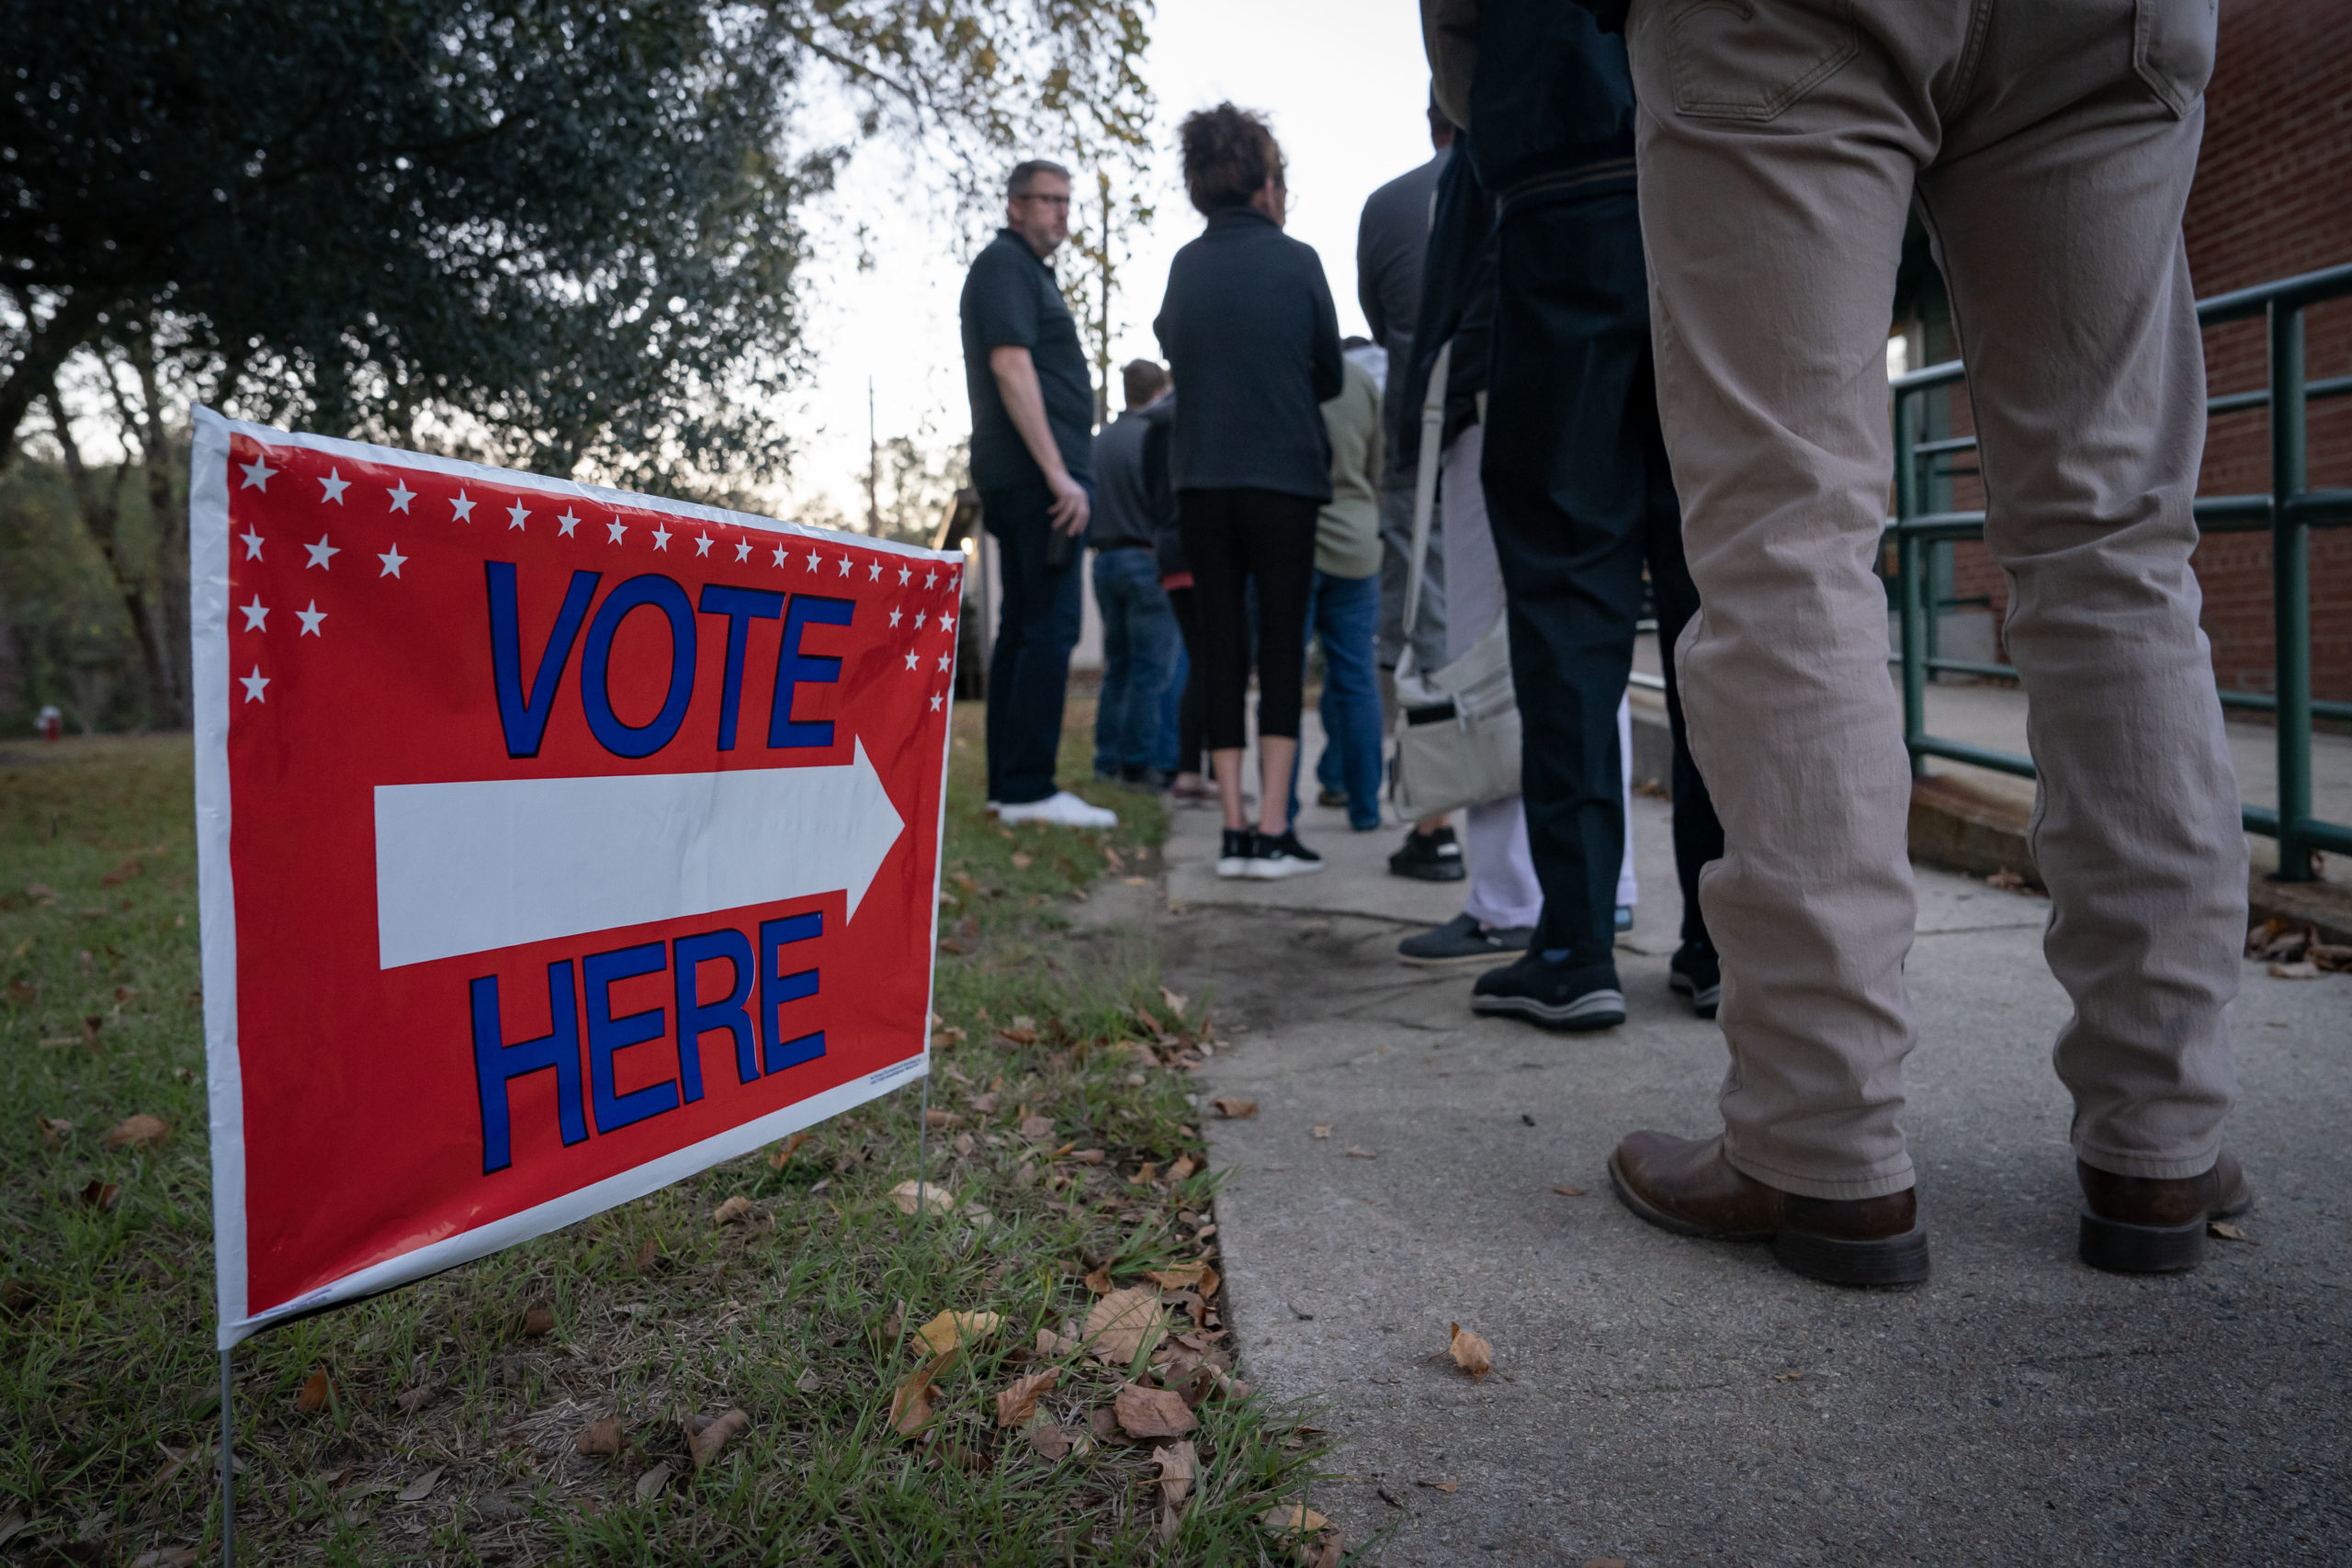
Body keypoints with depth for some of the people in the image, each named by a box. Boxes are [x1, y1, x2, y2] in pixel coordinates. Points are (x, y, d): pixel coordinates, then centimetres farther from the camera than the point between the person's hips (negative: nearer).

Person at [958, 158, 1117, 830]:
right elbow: (1010, 367, -16)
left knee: (1023, 629, 8)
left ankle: (1008, 786, 11)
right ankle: (1028, 788, -14)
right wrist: (1058, 473, -21)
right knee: (1049, 629, -13)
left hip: (1024, 479, 11)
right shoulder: (1005, 264, -4)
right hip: (1039, 478, -11)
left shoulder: (1026, 270, 27)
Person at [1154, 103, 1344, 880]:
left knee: (1221, 648, 6)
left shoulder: (1184, 266, 5)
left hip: (1201, 482, 3)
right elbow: (1331, 374, 6)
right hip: (1283, 476, -3)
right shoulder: (1295, 260, -2)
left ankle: (1234, 830, 4)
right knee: (1282, 646, 1)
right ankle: (1273, 829, -3)